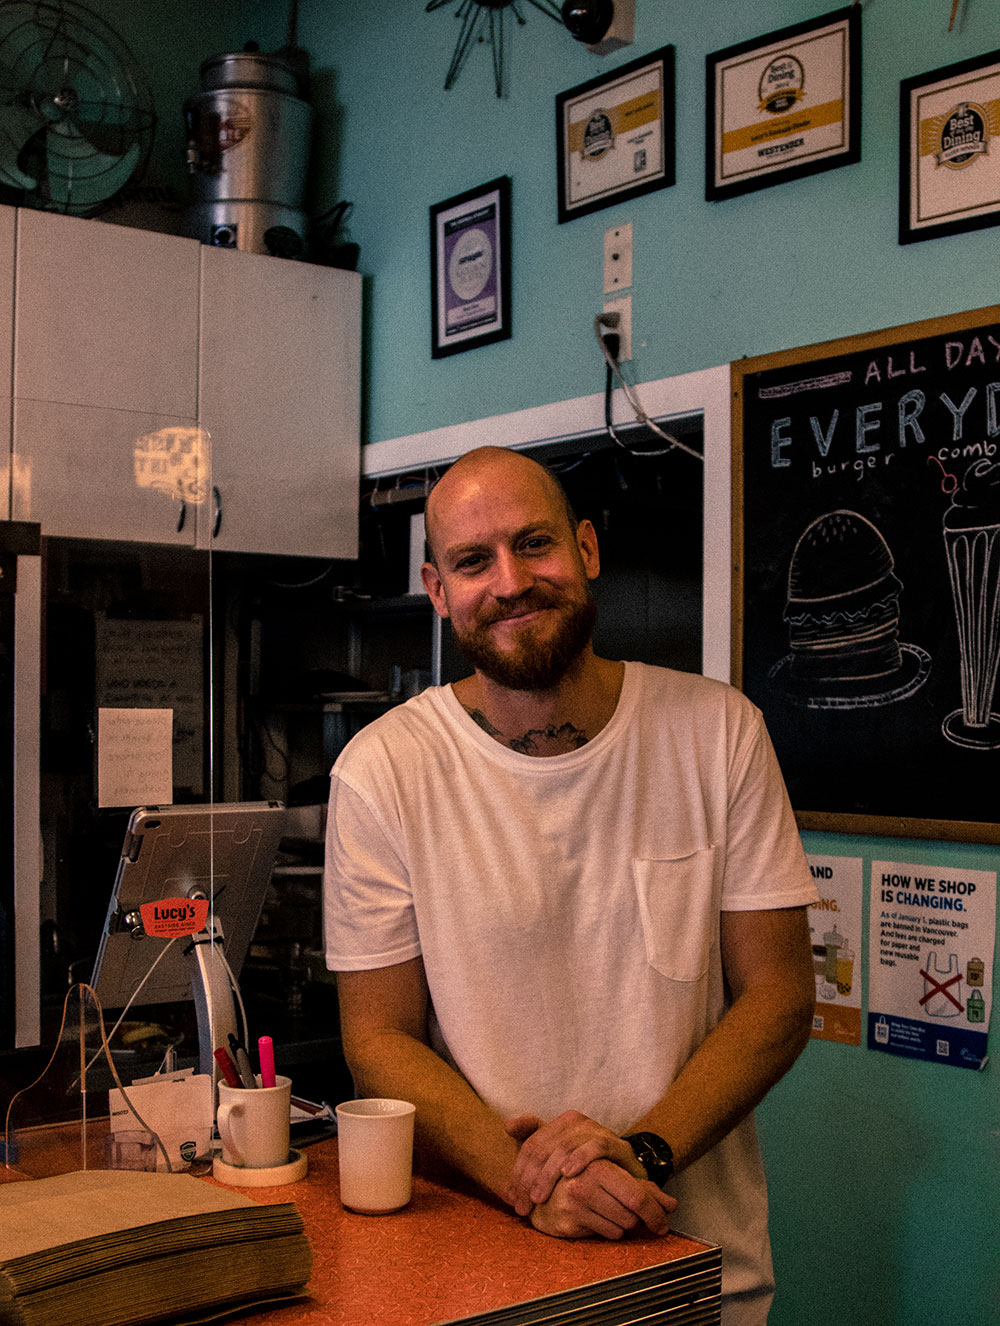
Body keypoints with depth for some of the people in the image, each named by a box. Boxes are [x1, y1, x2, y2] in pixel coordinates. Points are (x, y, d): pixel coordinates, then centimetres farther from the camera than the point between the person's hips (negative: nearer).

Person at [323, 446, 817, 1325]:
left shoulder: (718, 731, -6)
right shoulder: (381, 770, -9)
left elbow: (778, 995, -5)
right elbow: (379, 1038, -7)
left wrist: (642, 1152, -19)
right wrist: (525, 1177, -22)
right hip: (480, 1249, -1)